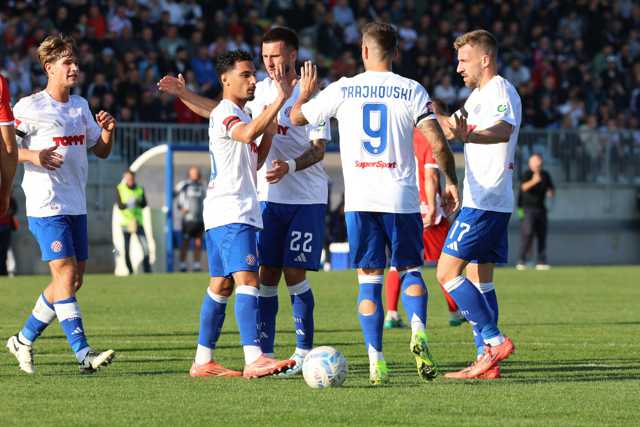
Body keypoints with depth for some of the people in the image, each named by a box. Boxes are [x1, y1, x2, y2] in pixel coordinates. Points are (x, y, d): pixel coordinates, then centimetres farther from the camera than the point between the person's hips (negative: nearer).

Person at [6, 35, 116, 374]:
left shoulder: (80, 105, 14)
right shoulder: (30, 107, -6)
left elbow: (101, 151, 20)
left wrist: (107, 131, 0)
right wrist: (32, 156, -22)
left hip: (76, 205, 8)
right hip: (46, 205, -8)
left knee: (73, 280, 9)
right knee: (65, 274, -15)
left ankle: (24, 339, 24)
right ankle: (83, 354, -19)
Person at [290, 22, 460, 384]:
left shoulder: (342, 90, 3)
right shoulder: (413, 91, 0)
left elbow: (297, 117, 14)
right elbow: (438, 144, -7)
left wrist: (306, 92, 34)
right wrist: (451, 182, 7)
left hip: (360, 200, 0)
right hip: (402, 198, 0)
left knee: (369, 280, 4)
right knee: (410, 270, 13)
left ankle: (376, 362, -4)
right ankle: (418, 332, -14)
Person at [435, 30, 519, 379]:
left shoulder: (500, 91, -13)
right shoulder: (480, 95, 18)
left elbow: (503, 130, -36)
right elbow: (454, 123, 39)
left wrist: (466, 136, -54)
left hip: (484, 202, -10)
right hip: (492, 203, 10)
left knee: (448, 272, -12)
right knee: (479, 279, 10)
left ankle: (494, 340, -14)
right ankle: (486, 358, 9)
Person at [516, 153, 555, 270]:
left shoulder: (545, 175, 10)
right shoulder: (527, 174, -9)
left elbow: (552, 190, 20)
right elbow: (524, 187, -28)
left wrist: (551, 192, -4)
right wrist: (533, 181, -46)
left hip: (540, 209, 6)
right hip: (528, 208, -6)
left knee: (542, 235, 4)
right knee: (527, 234, -14)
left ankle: (541, 262, 9)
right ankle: (521, 261, -12)